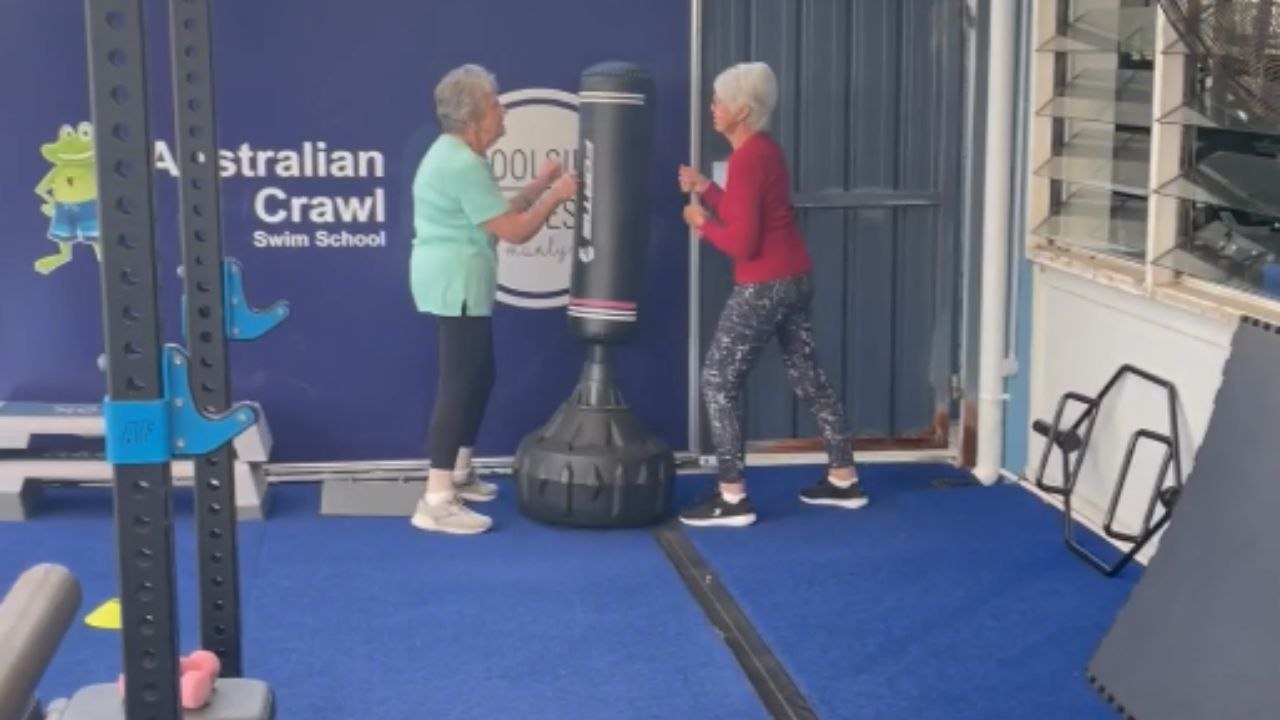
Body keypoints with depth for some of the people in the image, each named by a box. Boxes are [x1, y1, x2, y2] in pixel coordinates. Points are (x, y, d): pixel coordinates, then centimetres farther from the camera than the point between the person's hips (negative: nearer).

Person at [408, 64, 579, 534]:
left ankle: (458, 474, 30)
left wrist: (537, 186, 13)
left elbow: (496, 217, 17)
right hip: (457, 284, -11)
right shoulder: (463, 165, -19)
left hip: (456, 282, 11)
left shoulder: (455, 155, 15)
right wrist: (556, 196, -6)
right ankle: (436, 502, -11)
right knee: (459, 383, -11)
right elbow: (514, 231, -19)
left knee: (477, 376, 18)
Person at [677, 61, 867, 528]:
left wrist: (703, 224, -6)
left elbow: (742, 242, -22)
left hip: (763, 287, -10)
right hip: (795, 279, 10)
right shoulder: (765, 151, 11)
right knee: (807, 376, 17)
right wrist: (705, 190, 10)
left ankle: (733, 499, -2)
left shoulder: (746, 159, -19)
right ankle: (843, 480, 26)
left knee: (718, 382, -3)